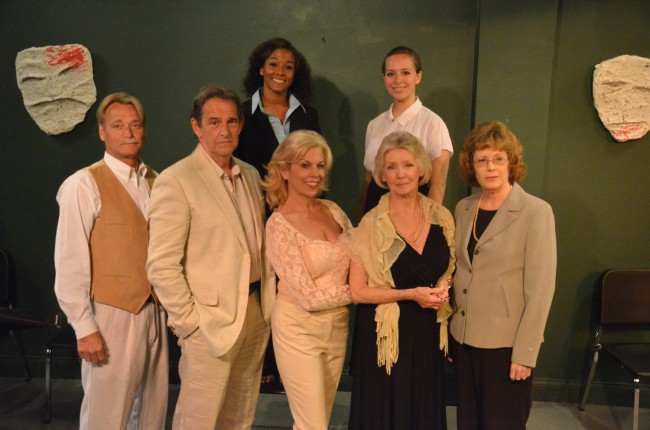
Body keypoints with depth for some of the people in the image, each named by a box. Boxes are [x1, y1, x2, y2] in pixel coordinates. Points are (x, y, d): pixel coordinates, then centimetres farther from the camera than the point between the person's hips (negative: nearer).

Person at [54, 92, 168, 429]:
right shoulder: (83, 185, -10)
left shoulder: (156, 182, 8)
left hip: (155, 311, 6)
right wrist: (85, 328, -13)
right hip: (111, 315, -5)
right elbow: (70, 264, -12)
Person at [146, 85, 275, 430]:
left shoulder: (250, 175, 9)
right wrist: (190, 322, -14)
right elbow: (161, 266, -15)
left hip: (256, 312, 6)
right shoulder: (176, 182, -12)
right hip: (211, 321, -6)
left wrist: (270, 297, 7)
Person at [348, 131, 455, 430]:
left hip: (428, 331, 4)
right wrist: (410, 294, -18)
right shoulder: (371, 225, -12)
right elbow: (358, 291, -11)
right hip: (384, 334, -3)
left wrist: (443, 288, -7)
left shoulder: (442, 217, -1)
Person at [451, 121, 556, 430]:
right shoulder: (463, 208, 6)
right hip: (464, 339, 5)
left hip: (507, 344, -5)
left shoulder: (536, 212, -10)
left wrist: (525, 352, -15)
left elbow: (540, 288, -13)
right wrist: (450, 331, 9)